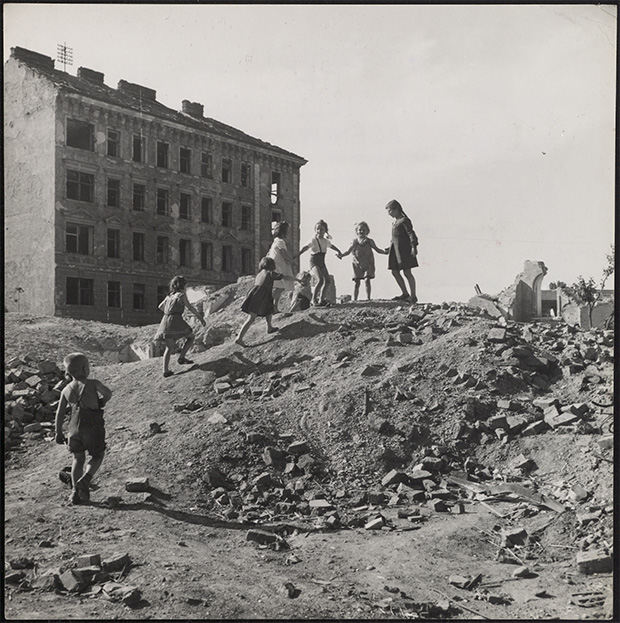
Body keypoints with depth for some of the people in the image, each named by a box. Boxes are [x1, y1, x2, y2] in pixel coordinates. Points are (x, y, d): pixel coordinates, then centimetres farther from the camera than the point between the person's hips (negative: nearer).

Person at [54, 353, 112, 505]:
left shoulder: (66, 390, 5)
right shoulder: (92, 384, -8)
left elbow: (60, 412, 5)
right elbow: (108, 394, -9)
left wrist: (58, 432, 11)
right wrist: (100, 402, 13)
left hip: (75, 428, 4)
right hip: (93, 428, -4)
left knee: (78, 460, 18)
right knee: (97, 457, 14)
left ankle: (76, 492, 11)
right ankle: (84, 480, -10)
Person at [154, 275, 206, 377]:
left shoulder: (169, 296, 21)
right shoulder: (182, 295, 2)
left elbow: (160, 306, 31)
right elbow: (189, 307, -8)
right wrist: (200, 317, -2)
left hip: (165, 321, 6)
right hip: (175, 320, -6)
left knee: (169, 348, 13)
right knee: (190, 337, 13)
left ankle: (165, 370, 3)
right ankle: (181, 357, 2)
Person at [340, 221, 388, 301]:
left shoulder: (369, 241, 3)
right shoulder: (355, 242, 3)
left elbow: (377, 249, 8)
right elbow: (348, 251, 6)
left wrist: (384, 251, -11)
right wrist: (341, 255, -11)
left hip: (368, 264, 0)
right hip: (357, 264, 1)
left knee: (367, 280, -10)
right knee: (356, 282, 0)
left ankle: (368, 298, -4)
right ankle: (354, 299, 4)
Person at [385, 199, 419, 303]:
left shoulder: (404, 220, -11)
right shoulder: (394, 221, 15)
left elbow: (411, 233, -17)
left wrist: (414, 246, -25)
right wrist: (390, 247, 27)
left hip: (404, 248, -9)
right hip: (395, 249, 9)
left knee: (407, 272, -7)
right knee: (395, 272, 7)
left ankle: (413, 297, 1)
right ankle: (405, 294, 18)